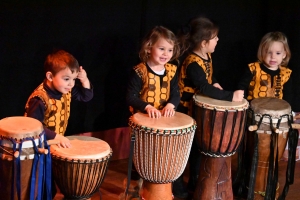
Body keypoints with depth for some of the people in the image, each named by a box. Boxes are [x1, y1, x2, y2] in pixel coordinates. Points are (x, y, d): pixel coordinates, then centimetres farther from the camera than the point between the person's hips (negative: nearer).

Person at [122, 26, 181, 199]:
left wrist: (170, 104, -25)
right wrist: (147, 107, -36)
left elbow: (176, 94, -3)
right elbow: (130, 97, -22)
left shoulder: (172, 71, -2)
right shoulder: (140, 72, -18)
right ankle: (135, 184, 27)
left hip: (165, 120, 5)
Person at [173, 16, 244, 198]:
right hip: (187, 110, -9)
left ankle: (194, 182, 32)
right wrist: (231, 96, -42)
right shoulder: (193, 63, -30)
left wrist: (215, 83, -1)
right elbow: (205, 88, -41)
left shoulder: (207, 56, -1)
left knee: (198, 146, 18)